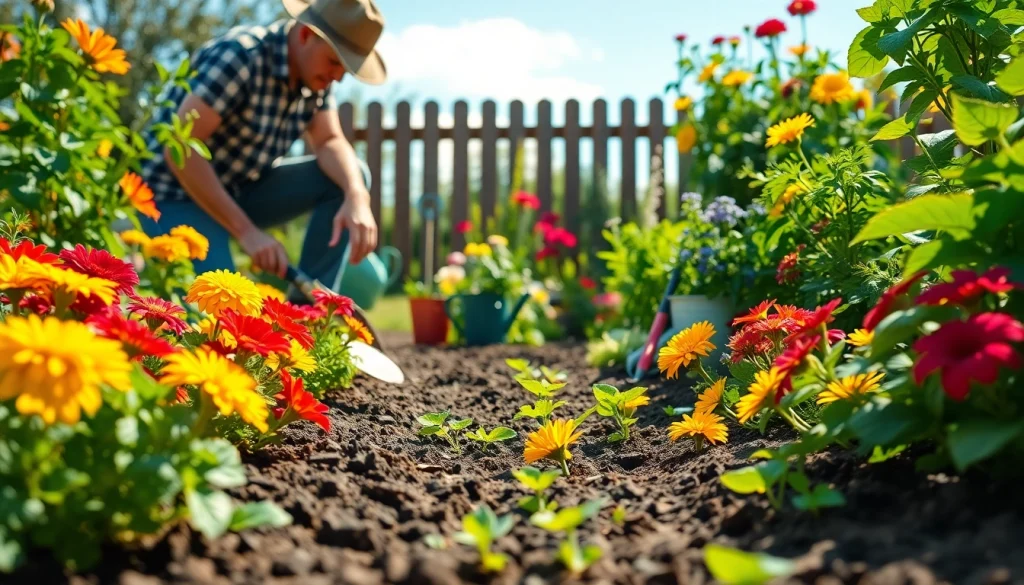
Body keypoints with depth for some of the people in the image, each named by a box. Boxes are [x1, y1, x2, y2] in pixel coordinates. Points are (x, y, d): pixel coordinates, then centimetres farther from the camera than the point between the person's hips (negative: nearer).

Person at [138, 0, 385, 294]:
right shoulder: (239, 55, -25)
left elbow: (329, 141, -6)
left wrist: (357, 197, -28)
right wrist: (247, 232, -29)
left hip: (242, 190, 8)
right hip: (177, 195, -8)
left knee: (350, 175, -8)